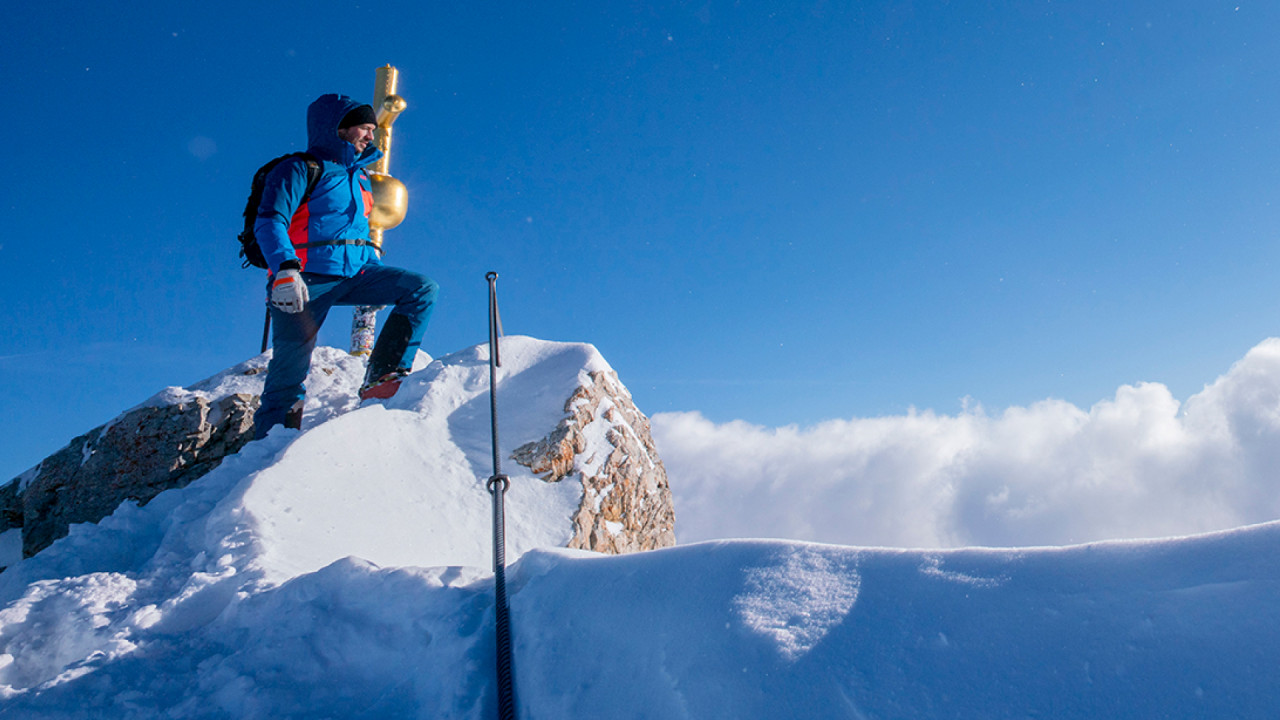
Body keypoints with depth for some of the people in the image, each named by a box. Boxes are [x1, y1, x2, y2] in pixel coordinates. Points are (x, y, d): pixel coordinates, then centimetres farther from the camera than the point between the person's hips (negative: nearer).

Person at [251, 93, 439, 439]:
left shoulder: (361, 179, 23)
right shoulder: (301, 170, -1)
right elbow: (269, 222, -13)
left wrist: (380, 279, 25)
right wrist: (285, 268, -30)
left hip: (354, 274, 6)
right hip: (306, 279, -6)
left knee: (423, 289, -11)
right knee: (291, 366, -8)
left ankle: (382, 376, -16)